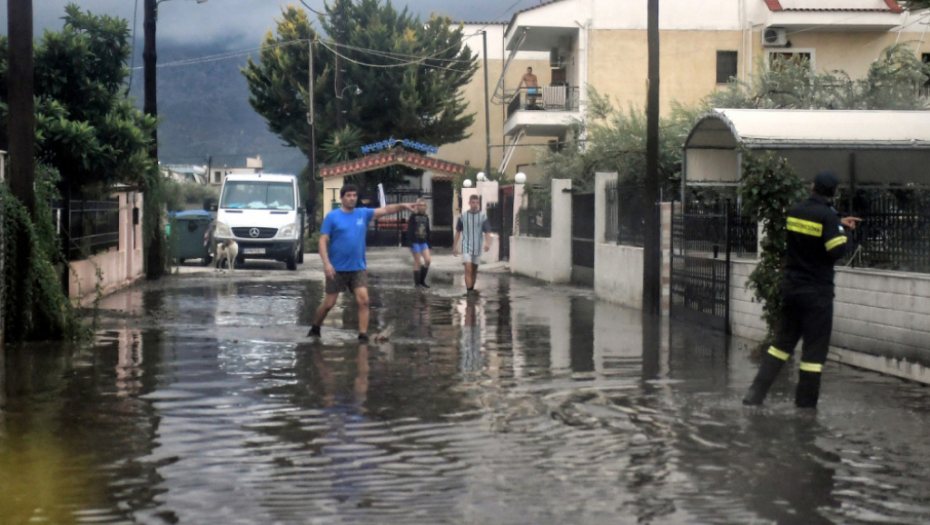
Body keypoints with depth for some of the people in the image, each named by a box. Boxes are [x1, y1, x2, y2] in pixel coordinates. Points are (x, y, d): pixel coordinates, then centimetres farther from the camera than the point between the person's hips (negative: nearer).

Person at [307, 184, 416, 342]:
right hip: (337, 268, -2)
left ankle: (363, 335, -7)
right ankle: (315, 328, 29)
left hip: (358, 267, 3)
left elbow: (385, 210, -4)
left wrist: (402, 205, -21)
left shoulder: (363, 213, 5)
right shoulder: (332, 216, -5)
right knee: (329, 303, 5)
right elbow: (323, 241, -8)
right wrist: (326, 263, -20)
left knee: (363, 300, -12)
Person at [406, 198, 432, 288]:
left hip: (424, 242, 5)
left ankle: (422, 280, 11)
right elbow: (409, 230, -9)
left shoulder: (426, 217, 10)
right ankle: (417, 282, 7)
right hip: (416, 242, -5)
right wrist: (410, 242, -16)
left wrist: (428, 242, 13)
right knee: (417, 263, -1)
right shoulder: (413, 217, -6)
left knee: (427, 260, -4)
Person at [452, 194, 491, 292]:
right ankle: (469, 291, -18)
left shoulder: (483, 217, -1)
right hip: (466, 247, -2)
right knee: (468, 269, -14)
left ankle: (472, 289, 25)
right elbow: (458, 232, 7)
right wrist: (455, 246, 7)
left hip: (477, 247, 2)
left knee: (474, 270, 12)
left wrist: (487, 243, -25)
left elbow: (487, 231, -7)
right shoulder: (463, 216, -1)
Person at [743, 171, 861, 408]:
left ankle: (756, 392, 8)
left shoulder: (795, 211, 4)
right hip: (817, 292, -6)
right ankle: (805, 404, 4)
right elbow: (837, 251, -19)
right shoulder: (827, 216, -15)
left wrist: (839, 223, 20)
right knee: (814, 349, 2)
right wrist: (845, 237, 1)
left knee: (783, 341, 15)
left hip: (791, 288, 6)